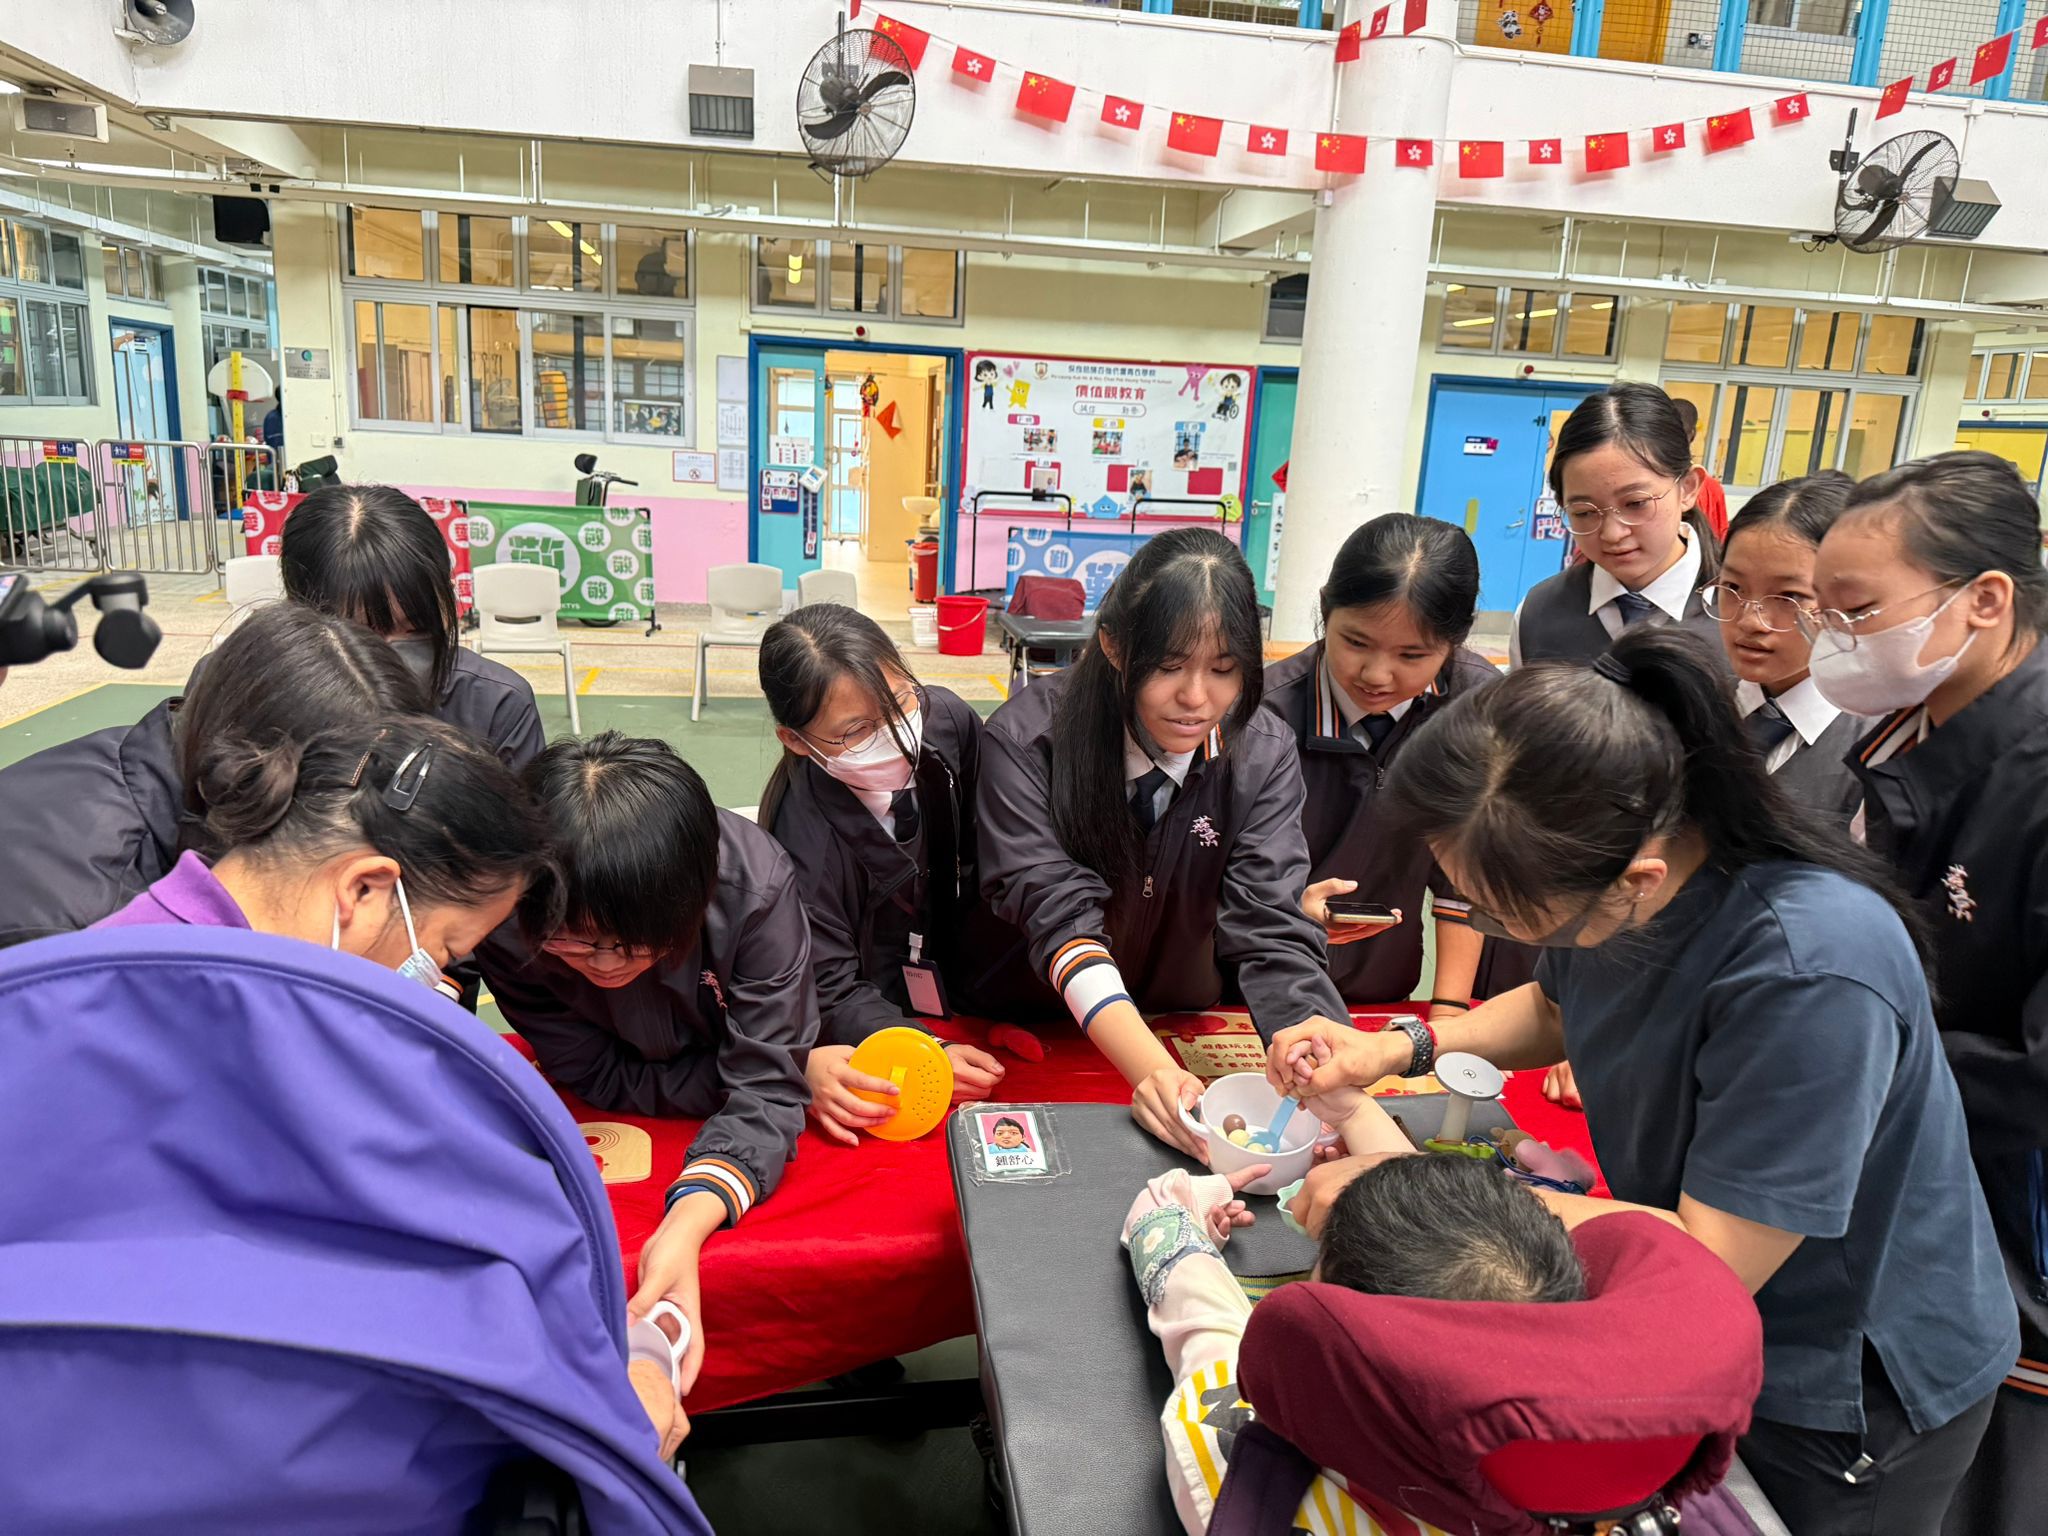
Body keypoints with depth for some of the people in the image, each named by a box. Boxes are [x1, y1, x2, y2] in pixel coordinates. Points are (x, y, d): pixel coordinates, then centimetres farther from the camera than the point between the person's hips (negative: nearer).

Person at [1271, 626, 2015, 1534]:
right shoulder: (1598, 866, -16)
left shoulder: (1812, 971, -38)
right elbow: (1556, 1008, 7)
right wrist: (1401, 1046, -9)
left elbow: (1709, 1261, -31)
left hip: (1848, 1401, -6)